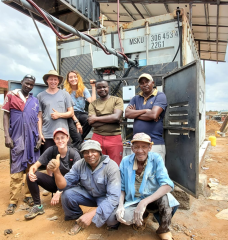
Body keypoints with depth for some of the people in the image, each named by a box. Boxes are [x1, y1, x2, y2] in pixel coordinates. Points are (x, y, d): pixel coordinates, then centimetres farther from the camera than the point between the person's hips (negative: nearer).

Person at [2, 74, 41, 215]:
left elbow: (37, 119, 12)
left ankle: (28, 195, 19)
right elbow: (6, 115, 2)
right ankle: (13, 201, 9)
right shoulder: (11, 95, 5)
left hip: (32, 137, 3)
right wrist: (7, 136, -7)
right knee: (17, 170, 0)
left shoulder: (35, 100, 11)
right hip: (17, 137, -2)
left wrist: (39, 137, 4)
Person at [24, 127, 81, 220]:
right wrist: (31, 171, -34)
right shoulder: (51, 150, -12)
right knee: (31, 176, -16)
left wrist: (60, 192, -30)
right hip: (55, 182, 3)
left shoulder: (74, 154, -19)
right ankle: (38, 206, 0)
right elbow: (36, 165, -9)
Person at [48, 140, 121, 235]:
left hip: (105, 197, -4)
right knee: (67, 194, -21)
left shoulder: (111, 167, -28)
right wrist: (56, 171, -33)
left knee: (111, 217, -33)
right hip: (87, 194, 4)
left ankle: (113, 223, 7)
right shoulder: (80, 164, -14)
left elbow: (113, 196, -32)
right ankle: (78, 219, 9)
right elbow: (64, 185, -11)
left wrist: (91, 214, -42)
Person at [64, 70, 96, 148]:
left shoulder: (83, 89, 10)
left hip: (81, 113, 3)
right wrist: (76, 122, -15)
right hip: (70, 116, -3)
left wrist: (93, 87, -2)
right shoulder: (66, 91, 3)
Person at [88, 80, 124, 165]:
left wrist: (96, 118, -3)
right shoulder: (93, 104, 11)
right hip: (97, 137, 2)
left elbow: (116, 117, -10)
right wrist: (110, 119, -9)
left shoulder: (117, 100, 6)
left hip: (114, 138, -1)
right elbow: (91, 123, -3)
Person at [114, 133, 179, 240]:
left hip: (153, 199, -1)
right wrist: (120, 205, -20)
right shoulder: (125, 162, -9)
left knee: (166, 197, -34)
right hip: (133, 202, 2)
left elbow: (167, 185, -24)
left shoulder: (156, 159, -14)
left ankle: (163, 230, -3)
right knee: (124, 216, -30)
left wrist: (144, 202, -33)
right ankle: (140, 220, 8)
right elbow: (121, 188, 0)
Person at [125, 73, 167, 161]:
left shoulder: (160, 96, 0)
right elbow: (127, 113, 0)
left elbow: (153, 115, -15)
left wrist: (135, 113, -2)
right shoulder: (136, 99, 15)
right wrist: (145, 110, -9)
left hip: (155, 143, -5)